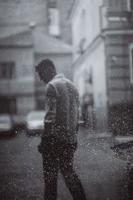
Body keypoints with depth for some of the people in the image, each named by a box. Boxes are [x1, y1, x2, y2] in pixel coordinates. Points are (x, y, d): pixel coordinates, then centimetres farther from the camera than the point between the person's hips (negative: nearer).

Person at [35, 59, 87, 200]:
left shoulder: (52, 86, -10)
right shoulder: (71, 85, 14)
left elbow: (50, 116, -18)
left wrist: (44, 140, -14)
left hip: (55, 139, -8)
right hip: (71, 140, 8)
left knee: (50, 175, 1)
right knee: (68, 171, 17)